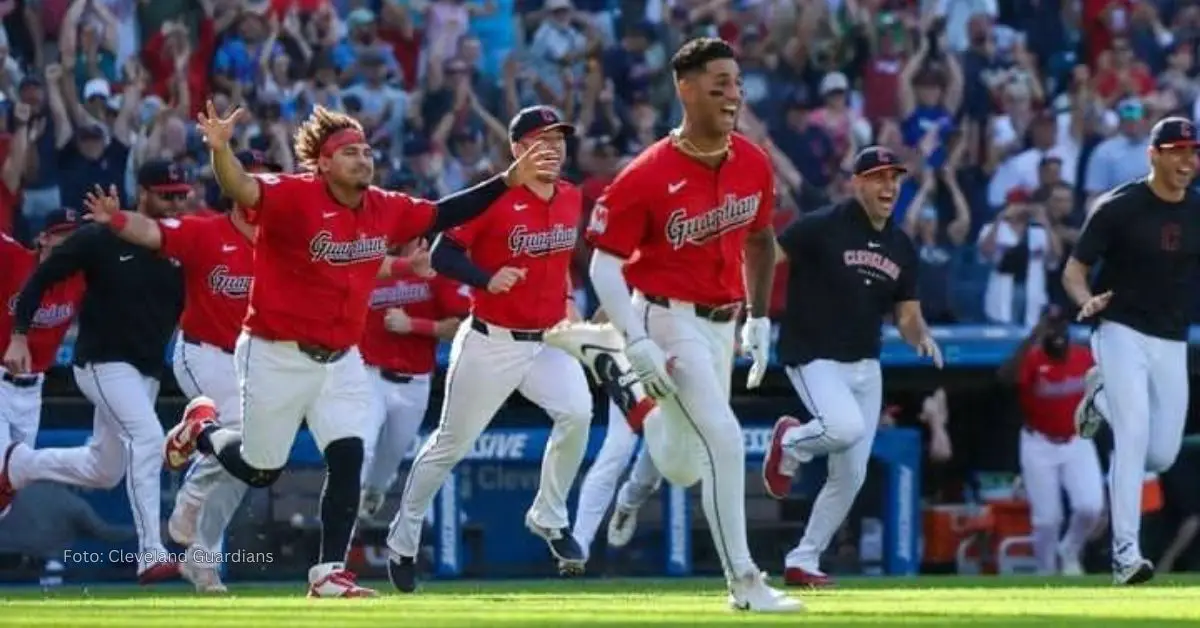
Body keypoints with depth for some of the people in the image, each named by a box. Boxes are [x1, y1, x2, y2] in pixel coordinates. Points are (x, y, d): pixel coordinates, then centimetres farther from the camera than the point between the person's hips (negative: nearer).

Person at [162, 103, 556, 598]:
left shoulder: (385, 209, 1)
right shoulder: (293, 196, -19)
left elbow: (444, 215, 13)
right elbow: (241, 189, -36)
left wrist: (509, 180, 8)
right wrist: (220, 149, -58)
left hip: (340, 361, 5)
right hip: (276, 357, -5)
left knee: (348, 458, -9)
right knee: (260, 471, 8)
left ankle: (329, 574, 0)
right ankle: (201, 427, 41)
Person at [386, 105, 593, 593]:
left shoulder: (571, 199, 5)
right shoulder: (495, 200, -15)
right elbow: (442, 255, -17)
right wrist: (487, 279, -32)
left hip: (547, 342, 4)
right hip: (491, 345, -4)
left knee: (576, 414, -21)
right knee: (451, 443, 6)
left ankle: (548, 519, -1)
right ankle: (403, 540, 24)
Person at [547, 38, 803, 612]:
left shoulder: (753, 165, -2)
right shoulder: (647, 177, -20)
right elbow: (604, 263, -14)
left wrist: (759, 319, 12)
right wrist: (638, 342, -23)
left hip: (720, 323, 7)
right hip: (668, 318, -7)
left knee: (682, 469, 16)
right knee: (723, 439, -19)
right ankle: (743, 582, -11)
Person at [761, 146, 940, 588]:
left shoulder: (901, 248, 9)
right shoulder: (822, 228, -11)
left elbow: (907, 315, 13)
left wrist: (921, 337, -9)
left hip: (865, 367, 7)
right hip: (813, 357, -7)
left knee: (851, 476, 4)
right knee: (845, 428, -32)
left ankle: (803, 561, 17)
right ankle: (790, 444, 1)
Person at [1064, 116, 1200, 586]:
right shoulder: (1118, 208, -10)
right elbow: (1074, 271, -6)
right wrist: (1087, 301, -28)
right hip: (1122, 332, -5)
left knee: (1162, 455, 6)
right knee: (1133, 436, -20)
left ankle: (1102, 397, 36)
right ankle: (1126, 553, -20)